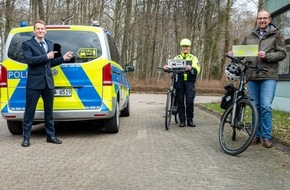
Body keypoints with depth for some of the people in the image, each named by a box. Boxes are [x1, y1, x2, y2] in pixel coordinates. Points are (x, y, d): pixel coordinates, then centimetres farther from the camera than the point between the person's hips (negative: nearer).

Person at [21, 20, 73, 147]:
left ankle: (51, 136, 21)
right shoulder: (27, 44, -2)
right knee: (29, 111, 0)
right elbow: (29, 60, -18)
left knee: (49, 111, 12)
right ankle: (26, 138, 8)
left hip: (48, 83, 6)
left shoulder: (50, 44, 16)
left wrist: (63, 58, 12)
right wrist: (46, 56, -13)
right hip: (34, 83, -5)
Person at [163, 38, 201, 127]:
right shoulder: (177, 58, 16)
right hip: (179, 81, 2)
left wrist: (191, 68, -30)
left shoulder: (193, 58, 10)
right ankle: (182, 120, 10)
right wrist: (166, 67, -25)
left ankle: (190, 120, 5)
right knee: (180, 101, 2)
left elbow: (197, 69, -7)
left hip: (189, 81, -1)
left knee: (190, 101, -9)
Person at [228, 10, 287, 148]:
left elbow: (282, 53, -1)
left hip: (268, 77, -4)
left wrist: (266, 56, -15)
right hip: (252, 76, 4)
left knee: (266, 106, -11)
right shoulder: (250, 36, 16)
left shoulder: (276, 35, 5)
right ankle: (257, 135, 18)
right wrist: (234, 53, -1)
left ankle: (267, 137, -1)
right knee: (255, 107, 8)